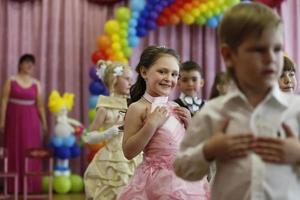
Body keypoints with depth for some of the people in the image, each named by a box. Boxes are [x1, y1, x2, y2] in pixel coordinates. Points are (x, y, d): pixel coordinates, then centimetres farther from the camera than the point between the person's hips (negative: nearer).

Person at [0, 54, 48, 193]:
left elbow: (40, 105, 7)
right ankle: (14, 185, 6)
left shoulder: (36, 84, 6)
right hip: (14, 119, -2)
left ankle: (30, 185, 6)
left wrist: (44, 123, 6)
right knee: (14, 151, 1)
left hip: (30, 120, 2)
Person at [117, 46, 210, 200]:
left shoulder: (175, 107, 6)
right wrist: (152, 124, -21)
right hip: (158, 179, -6)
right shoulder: (138, 108, -10)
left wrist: (189, 124, -1)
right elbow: (128, 152, -15)